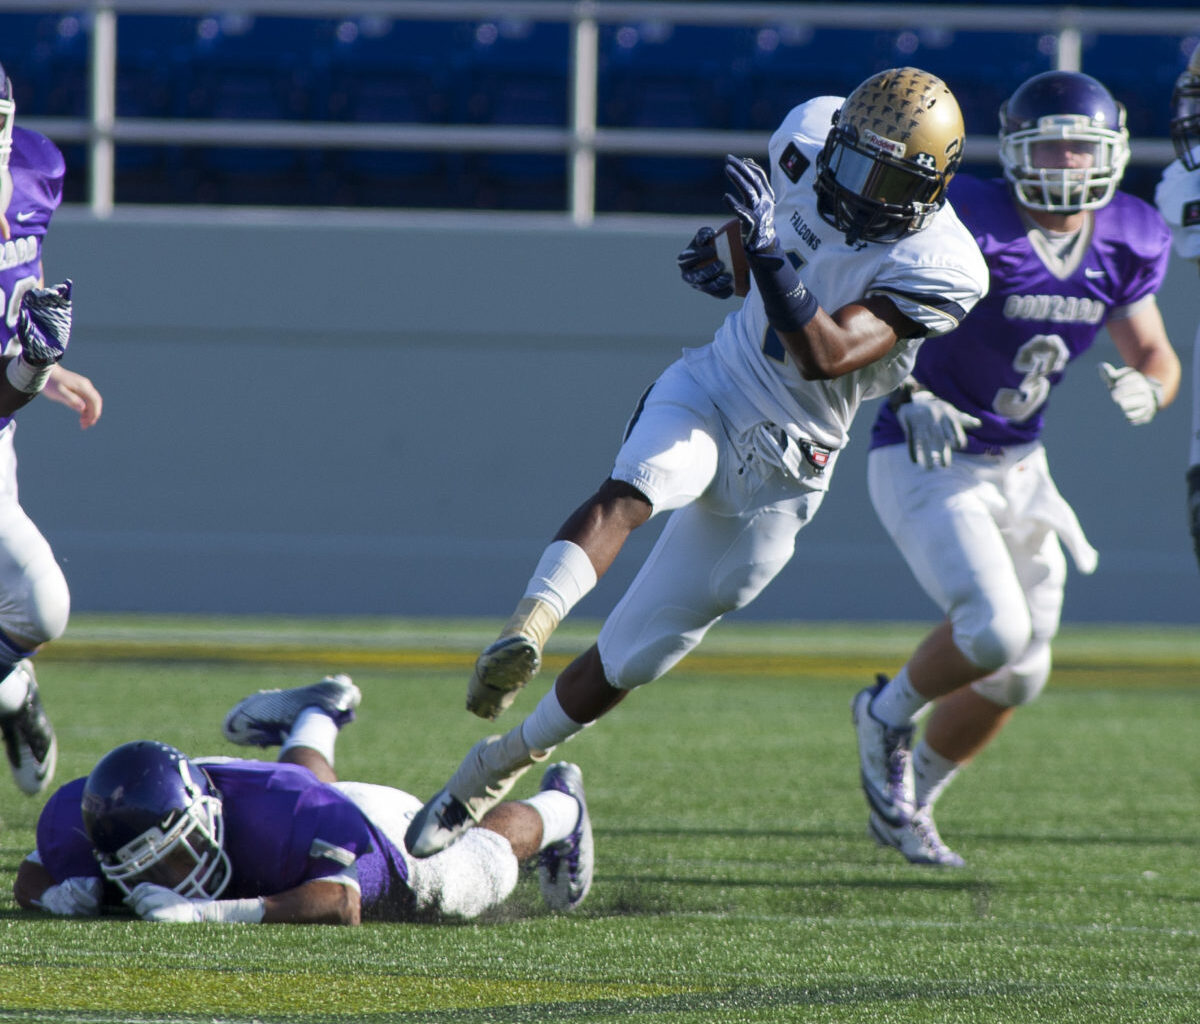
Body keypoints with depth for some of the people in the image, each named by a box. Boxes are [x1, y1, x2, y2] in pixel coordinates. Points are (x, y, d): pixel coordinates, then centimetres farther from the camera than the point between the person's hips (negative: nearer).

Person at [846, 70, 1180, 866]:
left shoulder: (1128, 242, -3)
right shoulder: (968, 224, -22)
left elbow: (1155, 354, 8)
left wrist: (1146, 389, -16)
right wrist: (911, 400, -30)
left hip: (1018, 466, 7)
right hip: (924, 464, -6)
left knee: (1018, 674, 9)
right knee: (995, 630, -24)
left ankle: (910, 800, 32)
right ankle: (889, 715, 7)